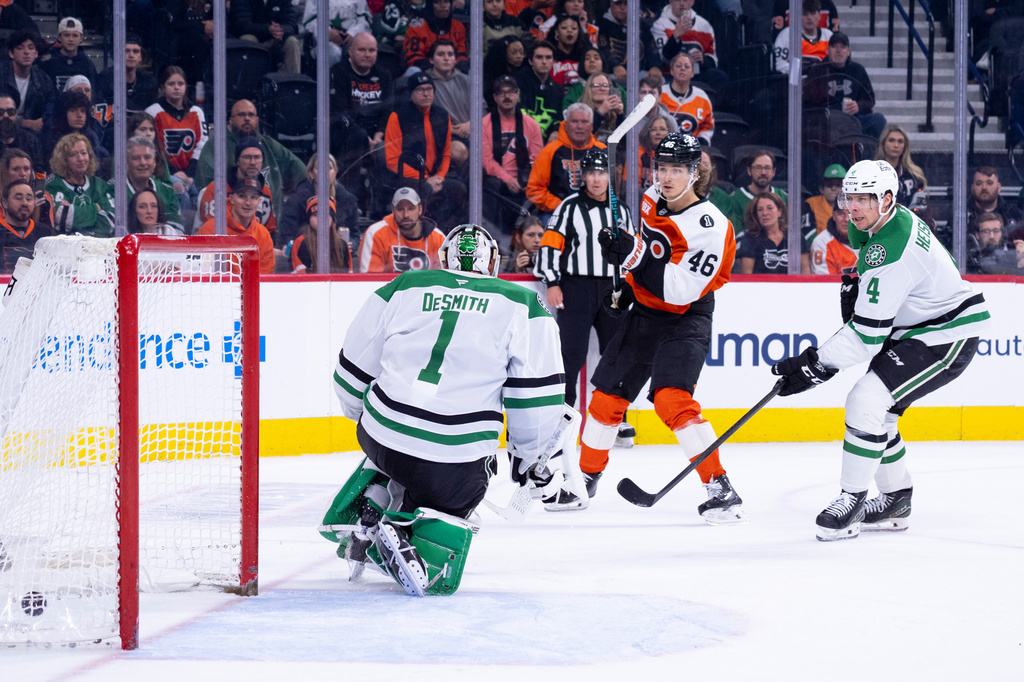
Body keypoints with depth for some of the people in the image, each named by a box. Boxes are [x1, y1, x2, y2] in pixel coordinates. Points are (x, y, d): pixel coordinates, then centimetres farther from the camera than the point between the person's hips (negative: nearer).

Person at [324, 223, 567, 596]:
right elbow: (537, 393, 2)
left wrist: (363, 417, 35)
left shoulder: (401, 289, 10)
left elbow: (354, 369, 16)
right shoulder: (523, 306, 5)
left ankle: (366, 512, 17)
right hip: (458, 459, -3)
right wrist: (527, 454, 15)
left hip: (383, 432, 3)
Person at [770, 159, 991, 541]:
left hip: (948, 335, -11)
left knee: (867, 401, -21)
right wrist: (858, 285, 12)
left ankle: (851, 502, -14)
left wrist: (815, 367, -26)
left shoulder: (891, 249, -30)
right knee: (874, 409, 12)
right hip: (916, 328, 11)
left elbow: (868, 333, -29)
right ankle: (896, 501, 26)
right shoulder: (876, 224, 1)